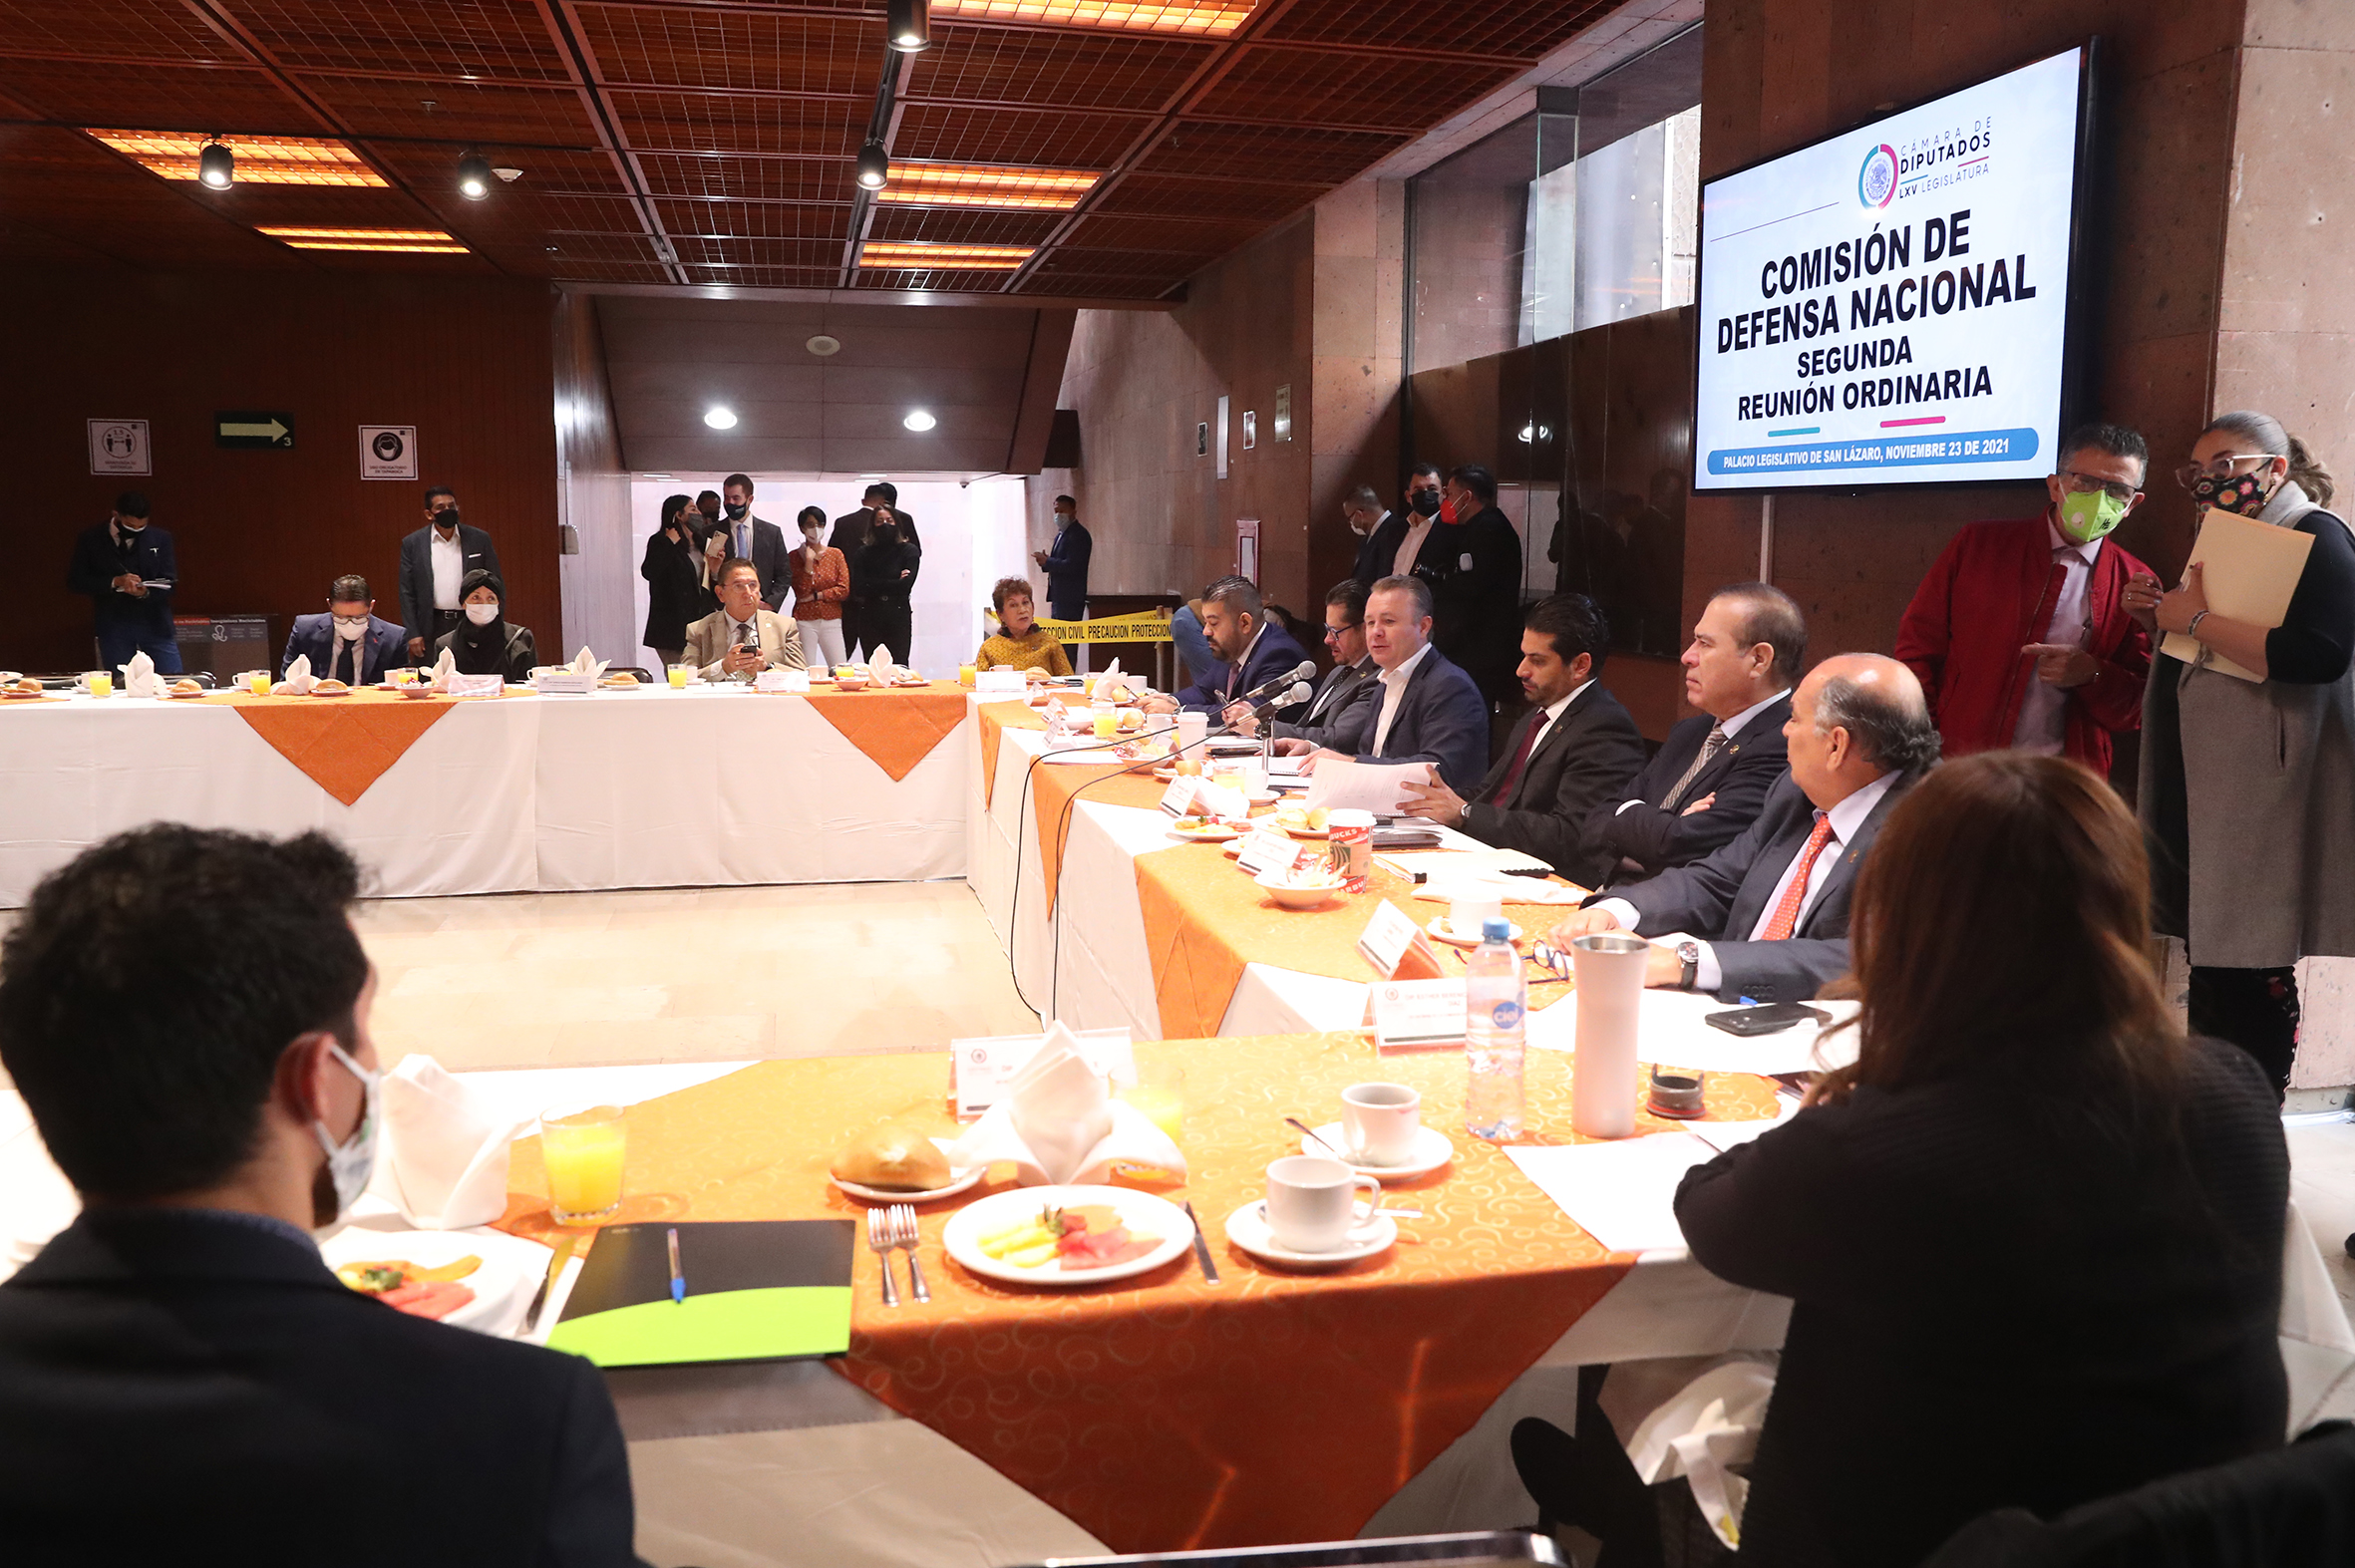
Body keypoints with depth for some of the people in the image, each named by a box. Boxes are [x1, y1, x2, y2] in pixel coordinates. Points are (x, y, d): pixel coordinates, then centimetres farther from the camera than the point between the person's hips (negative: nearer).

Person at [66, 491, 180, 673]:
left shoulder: (160, 539, 3)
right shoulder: (90, 540, 2)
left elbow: (170, 583, 2)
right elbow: (74, 582, -1)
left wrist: (146, 593, -20)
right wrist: (114, 582, -17)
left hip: (154, 623, 0)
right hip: (113, 628, 0)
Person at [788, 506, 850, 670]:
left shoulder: (836, 554, 8)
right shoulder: (794, 557, 3)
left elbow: (844, 589, 0)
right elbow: (801, 593, -7)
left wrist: (815, 596, -7)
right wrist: (809, 561, -12)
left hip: (831, 621, 2)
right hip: (804, 621, -1)